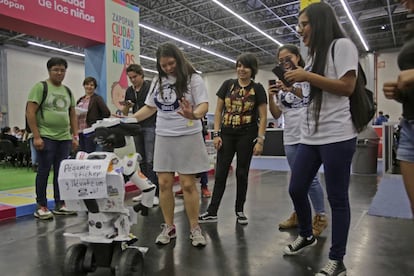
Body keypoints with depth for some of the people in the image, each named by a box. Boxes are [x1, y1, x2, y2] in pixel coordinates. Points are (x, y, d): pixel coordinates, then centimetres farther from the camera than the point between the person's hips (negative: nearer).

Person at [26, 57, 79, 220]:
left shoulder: (67, 91, 16)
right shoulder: (40, 87, -2)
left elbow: (73, 115, 18)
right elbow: (30, 112, -8)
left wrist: (75, 136, 10)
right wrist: (36, 136, -14)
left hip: (65, 138, 5)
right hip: (46, 137, -5)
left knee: (61, 172, 8)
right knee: (44, 171, 0)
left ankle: (59, 205, 17)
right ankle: (41, 206, 10)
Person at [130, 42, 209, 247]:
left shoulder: (193, 79, -4)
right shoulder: (157, 82, 11)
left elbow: (204, 105, -13)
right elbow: (150, 108, 16)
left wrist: (194, 115, -35)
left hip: (187, 137, -5)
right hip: (163, 138, 5)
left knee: (188, 184, -1)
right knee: (164, 184, 6)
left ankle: (194, 229, 15)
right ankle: (169, 227, 21)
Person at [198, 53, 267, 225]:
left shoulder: (257, 89, 1)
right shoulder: (228, 85, 5)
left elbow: (263, 117, -1)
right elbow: (218, 110, 5)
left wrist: (260, 140, -10)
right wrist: (216, 133, -3)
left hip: (246, 135, -1)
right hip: (227, 134, 2)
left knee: (242, 173, 7)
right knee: (220, 172, 2)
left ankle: (240, 211, 21)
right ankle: (212, 212, 8)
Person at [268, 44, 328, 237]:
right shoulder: (280, 84, 11)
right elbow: (276, 115, 7)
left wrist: (293, 90, -32)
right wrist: (271, 97, -11)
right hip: (290, 137, 5)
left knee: (310, 178, -5)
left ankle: (320, 217, 11)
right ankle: (299, 214, 27)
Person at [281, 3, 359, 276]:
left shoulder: (342, 45, -1)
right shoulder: (314, 55, 23)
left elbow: (347, 87, -11)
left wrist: (307, 76, -11)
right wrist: (295, 83, 10)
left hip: (337, 136, -8)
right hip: (310, 136, 8)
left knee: (337, 197, 0)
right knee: (296, 190, 9)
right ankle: (306, 236, 33)